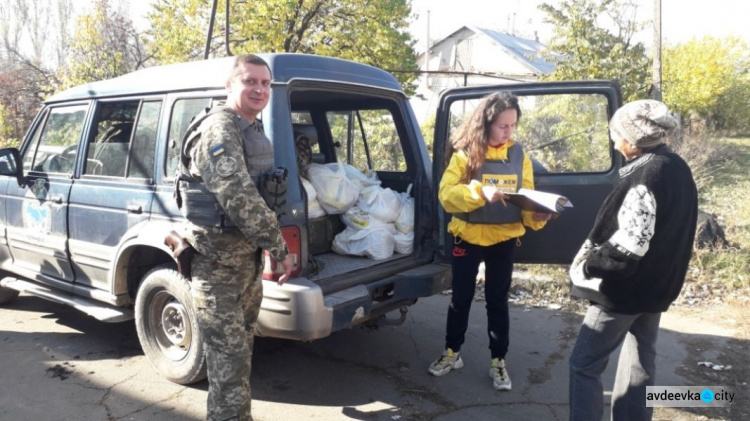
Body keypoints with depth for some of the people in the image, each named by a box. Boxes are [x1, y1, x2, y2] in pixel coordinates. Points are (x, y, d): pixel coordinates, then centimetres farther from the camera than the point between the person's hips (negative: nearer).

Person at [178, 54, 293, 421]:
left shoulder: (254, 131, 14)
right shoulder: (219, 130, -17)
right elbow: (239, 198, -26)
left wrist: (268, 247, 18)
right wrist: (280, 249, -20)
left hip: (248, 256, 10)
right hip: (218, 260, -10)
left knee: (240, 349, 20)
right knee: (229, 355, -4)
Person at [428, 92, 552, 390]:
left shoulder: (519, 156, 0)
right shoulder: (465, 153, -9)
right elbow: (446, 194, -18)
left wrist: (537, 216, -21)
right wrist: (480, 192, -33)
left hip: (503, 240, 2)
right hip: (467, 237, -2)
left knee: (497, 300, 11)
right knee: (461, 297, 11)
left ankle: (498, 361, 24)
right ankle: (452, 353, 30)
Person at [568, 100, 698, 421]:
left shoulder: (645, 176, -23)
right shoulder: (678, 169, 6)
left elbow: (628, 244, -28)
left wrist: (589, 263, -14)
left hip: (625, 287, -9)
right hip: (656, 285, 9)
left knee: (584, 363, 0)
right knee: (640, 362, 18)